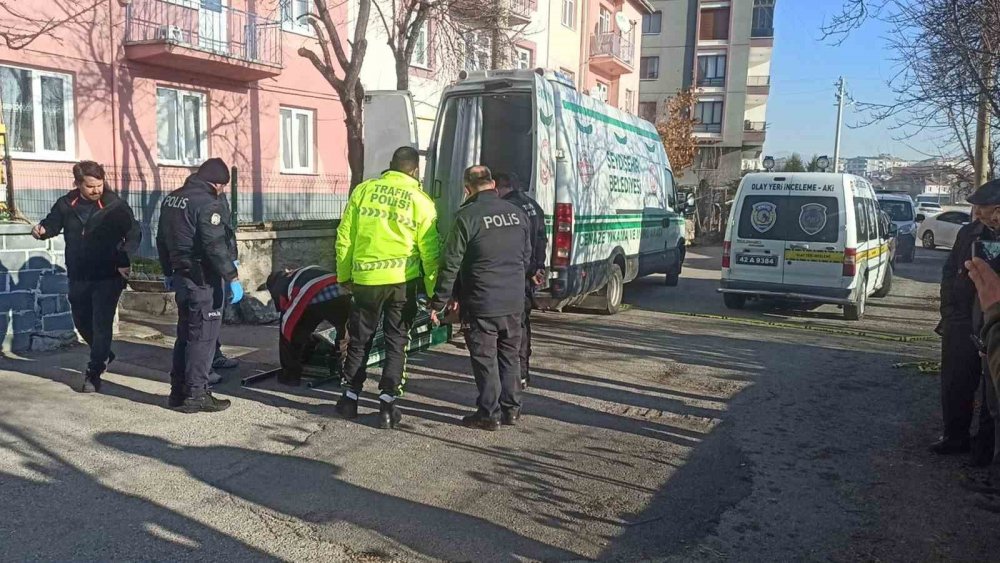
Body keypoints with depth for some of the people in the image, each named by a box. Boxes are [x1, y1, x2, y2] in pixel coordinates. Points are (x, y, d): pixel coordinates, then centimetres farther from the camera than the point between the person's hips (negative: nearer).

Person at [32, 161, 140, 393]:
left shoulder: (115, 204, -11)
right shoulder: (66, 204, 0)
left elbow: (133, 234, -9)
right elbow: (52, 224, 13)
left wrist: (124, 260, -22)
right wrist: (42, 230, -11)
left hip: (107, 276, -5)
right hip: (78, 276, 5)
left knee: (101, 324, -3)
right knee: (82, 321, 18)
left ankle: (94, 373, 7)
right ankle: (103, 355, 42)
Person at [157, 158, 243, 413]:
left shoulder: (171, 199, 12)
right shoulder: (208, 204, -16)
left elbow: (162, 240, 20)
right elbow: (215, 246, -23)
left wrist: (168, 272, 28)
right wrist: (233, 277, -20)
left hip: (181, 276, 9)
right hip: (203, 280, -9)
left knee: (185, 334, 17)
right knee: (203, 336, -2)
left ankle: (178, 392, 23)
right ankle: (196, 395, 1)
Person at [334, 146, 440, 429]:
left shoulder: (362, 190, 2)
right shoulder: (421, 201, -3)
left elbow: (344, 237, 4)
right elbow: (429, 250, -4)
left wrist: (344, 275, 14)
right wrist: (434, 290, 4)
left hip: (365, 279, 2)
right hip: (403, 279, -1)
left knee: (360, 339, 17)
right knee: (396, 342, 10)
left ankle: (350, 397, 25)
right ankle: (387, 403, 8)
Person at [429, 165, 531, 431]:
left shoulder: (467, 216, -13)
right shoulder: (517, 213, 5)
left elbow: (451, 263, -12)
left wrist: (439, 301, -4)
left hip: (482, 302, -6)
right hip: (515, 301, 6)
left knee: (485, 358, 5)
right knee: (510, 355, 17)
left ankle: (489, 413, 11)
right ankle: (511, 409, 25)